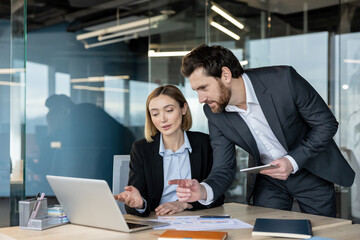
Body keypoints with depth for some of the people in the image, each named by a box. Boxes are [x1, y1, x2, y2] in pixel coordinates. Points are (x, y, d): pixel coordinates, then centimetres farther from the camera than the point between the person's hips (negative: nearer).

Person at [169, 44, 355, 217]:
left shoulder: (283, 79, -27)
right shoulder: (214, 113, -15)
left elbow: (327, 123, -16)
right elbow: (223, 169, -11)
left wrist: (292, 161, -26)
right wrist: (203, 191, -33)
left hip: (313, 171, -2)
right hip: (267, 179, 2)